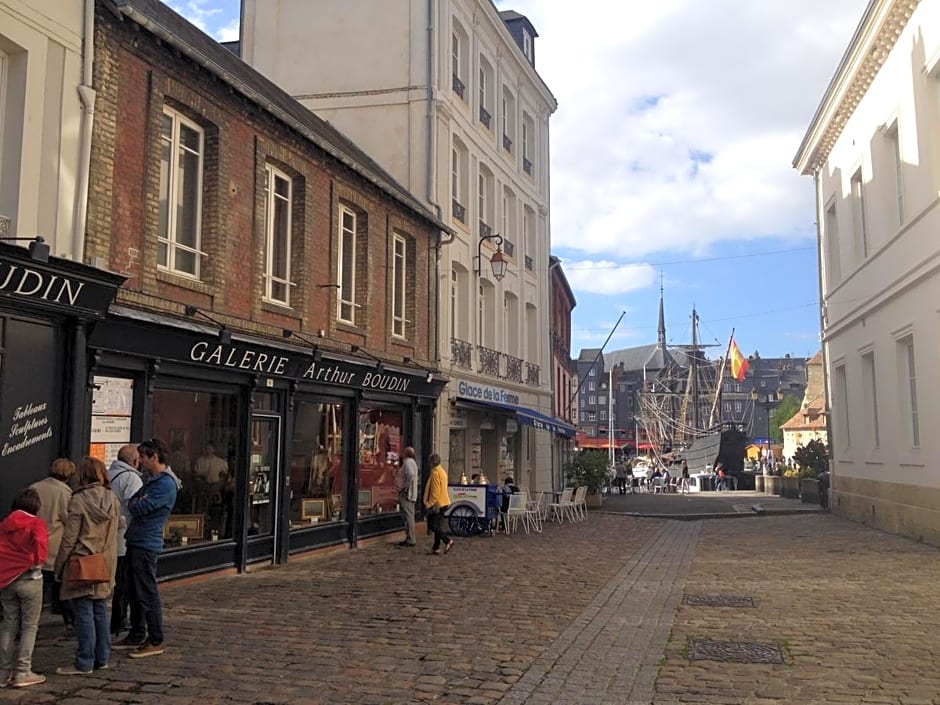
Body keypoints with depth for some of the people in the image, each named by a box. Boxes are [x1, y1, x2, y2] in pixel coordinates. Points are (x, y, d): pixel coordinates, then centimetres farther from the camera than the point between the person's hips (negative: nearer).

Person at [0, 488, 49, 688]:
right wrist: (38, 562, -9)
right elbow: (39, 542, -25)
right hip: (29, 579, -5)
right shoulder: (36, 523, -8)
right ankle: (23, 672, 2)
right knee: (30, 626, 3)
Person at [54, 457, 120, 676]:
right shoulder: (113, 500, 5)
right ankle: (103, 658, 21)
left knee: (84, 614, 1)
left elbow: (69, 538, -11)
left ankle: (84, 663, 6)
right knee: (101, 612, 14)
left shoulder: (79, 500, -13)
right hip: (106, 565, 6)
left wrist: (59, 566, -2)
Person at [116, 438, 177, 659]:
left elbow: (138, 508, -20)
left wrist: (135, 504, 0)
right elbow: (131, 504, 15)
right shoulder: (151, 481, 16)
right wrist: (136, 504, -5)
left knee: (147, 594, -4)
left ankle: (156, 642, 2)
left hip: (147, 545, -10)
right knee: (135, 592, 16)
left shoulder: (166, 484, -17)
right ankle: (136, 636, 27)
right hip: (135, 542, 10)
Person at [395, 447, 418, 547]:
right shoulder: (408, 462, 19)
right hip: (405, 494, 11)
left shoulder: (408, 463, -15)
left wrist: (406, 489, -21)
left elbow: (411, 476, -29)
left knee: (408, 517, -8)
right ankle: (409, 539, 20)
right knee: (407, 517, 14)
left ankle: (411, 540, -7)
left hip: (406, 494, -11)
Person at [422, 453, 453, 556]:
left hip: (436, 503, -10)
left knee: (432, 525, -6)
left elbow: (435, 491, -21)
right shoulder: (442, 471, 16)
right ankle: (436, 548, 13)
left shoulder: (435, 472, -16)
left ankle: (448, 540, -15)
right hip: (443, 503, 10)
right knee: (438, 526, 11)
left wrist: (429, 504, -17)